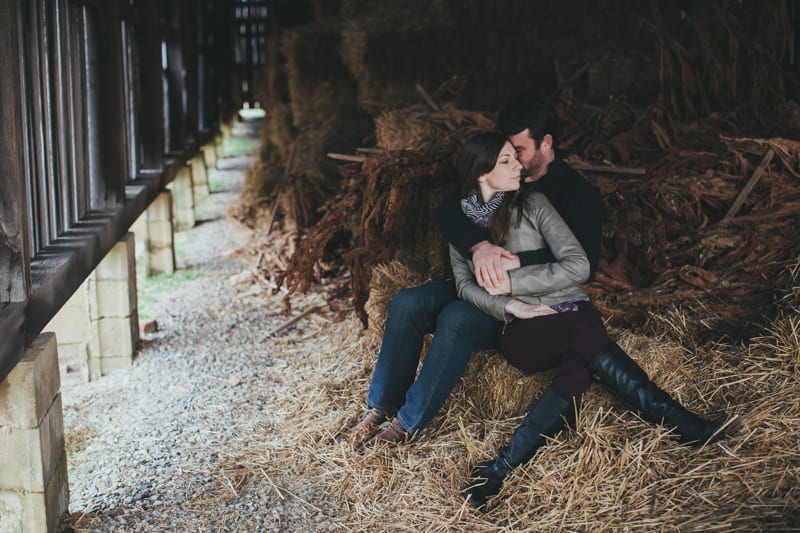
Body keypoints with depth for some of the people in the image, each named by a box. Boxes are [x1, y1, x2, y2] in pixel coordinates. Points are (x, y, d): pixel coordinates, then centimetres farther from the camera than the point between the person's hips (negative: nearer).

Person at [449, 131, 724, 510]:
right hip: (522, 332, -1)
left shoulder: (531, 204, 2)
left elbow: (577, 265, -7)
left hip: (570, 311, 1)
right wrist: (509, 306, -13)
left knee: (576, 371, -36)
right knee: (586, 336, -34)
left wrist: (511, 282, -9)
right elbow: (464, 284, 4)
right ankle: (681, 423, -31)